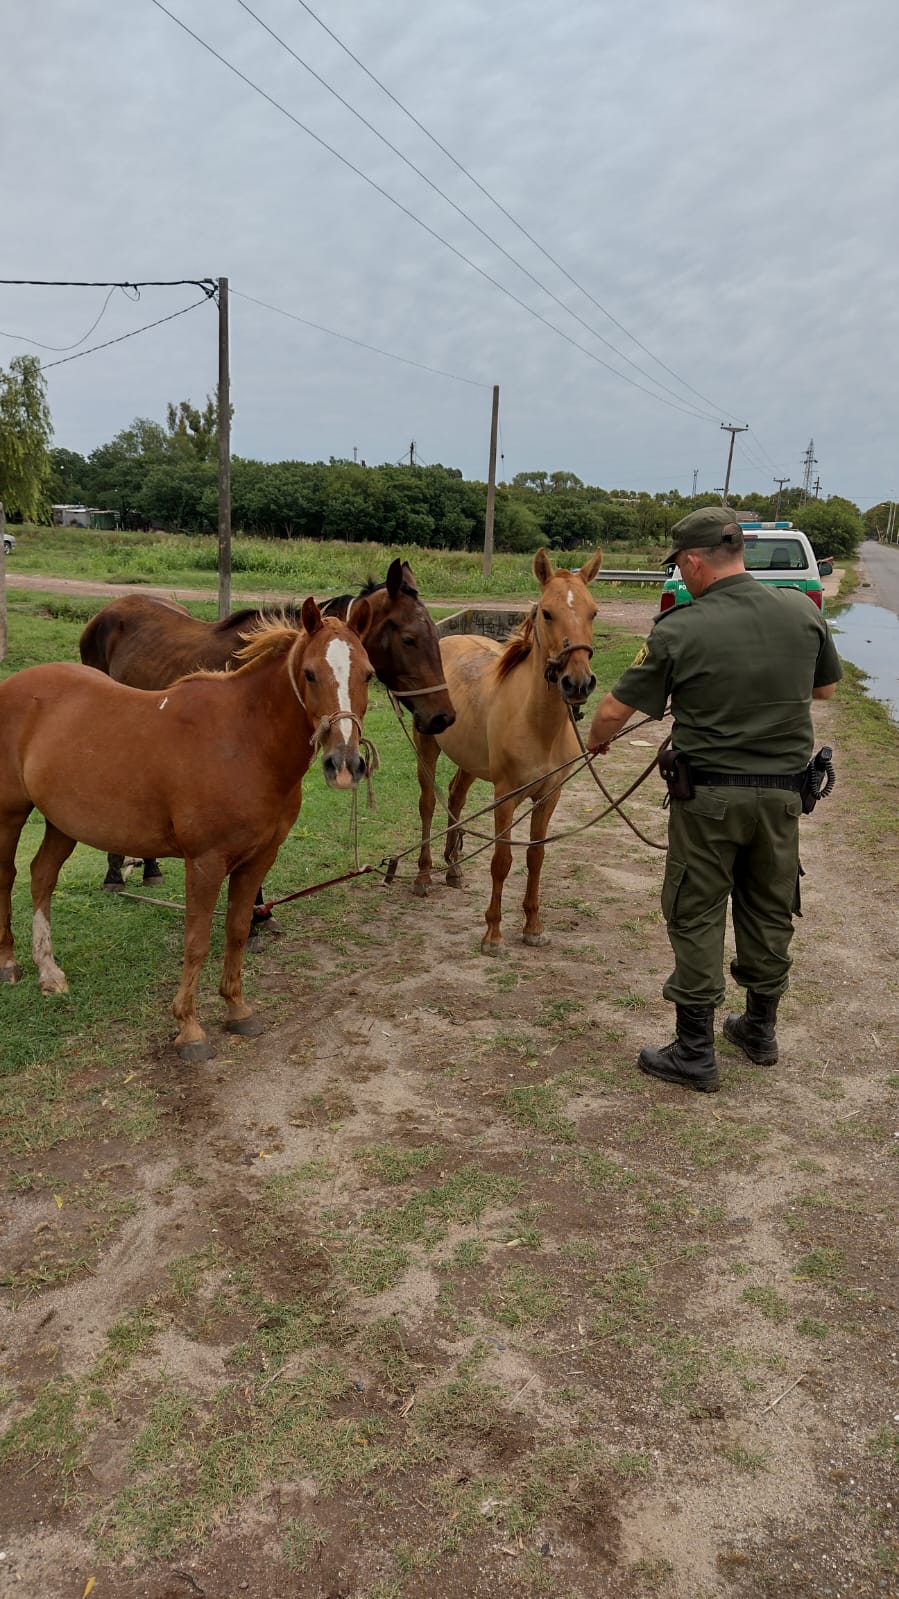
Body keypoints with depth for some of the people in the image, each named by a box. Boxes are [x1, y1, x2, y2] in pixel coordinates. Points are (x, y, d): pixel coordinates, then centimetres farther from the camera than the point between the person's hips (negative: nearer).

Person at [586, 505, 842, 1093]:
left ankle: (695, 1053, 14)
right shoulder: (804, 611, -3)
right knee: (770, 912, 18)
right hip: (783, 792, 4)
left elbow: (615, 710, -8)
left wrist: (596, 740, 13)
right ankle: (761, 1028, 34)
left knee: (696, 918, 7)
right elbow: (826, 688, 13)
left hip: (709, 796, -4)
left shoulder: (679, 630, -15)